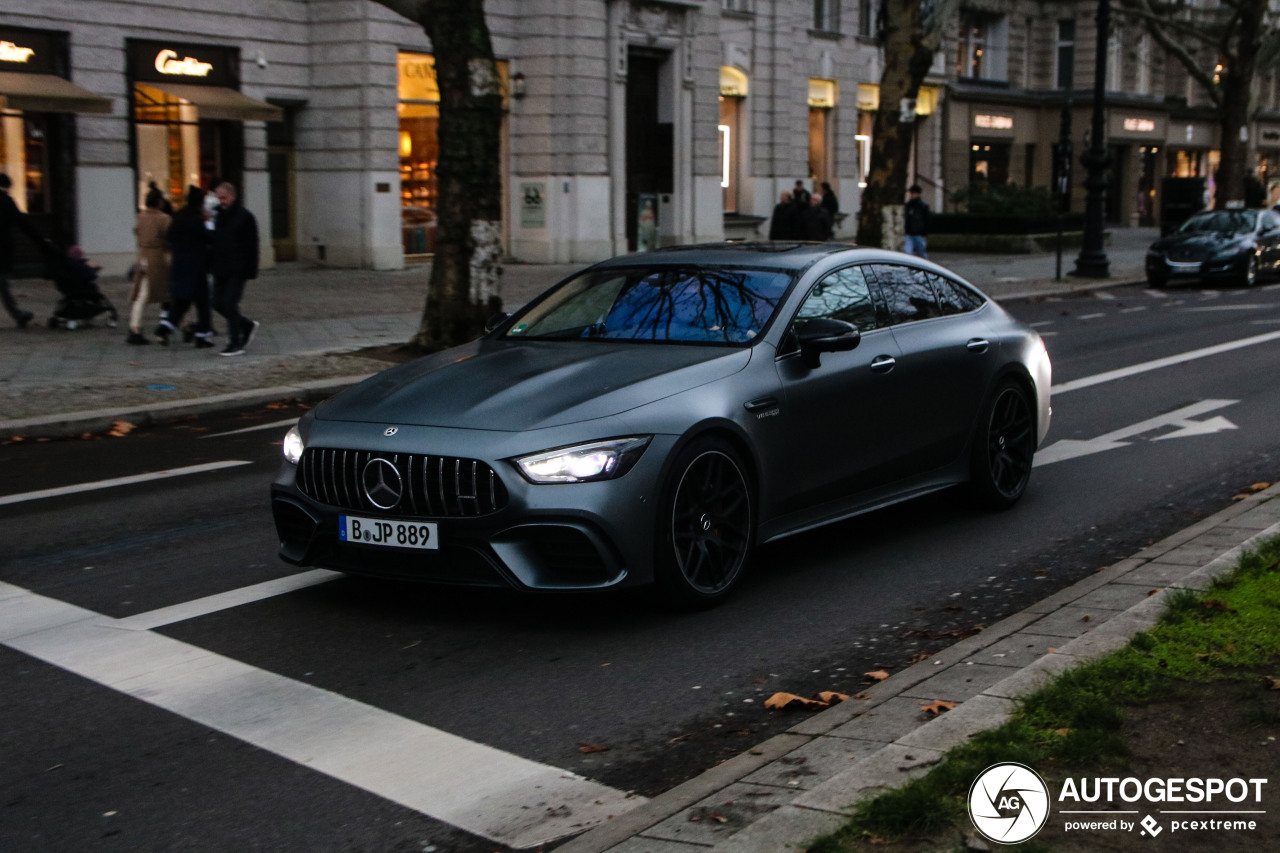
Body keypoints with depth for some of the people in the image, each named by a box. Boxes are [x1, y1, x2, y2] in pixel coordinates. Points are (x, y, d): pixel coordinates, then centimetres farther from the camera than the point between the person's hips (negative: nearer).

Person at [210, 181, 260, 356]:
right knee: (218, 303, 5)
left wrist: (251, 271, -12)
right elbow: (214, 242, 19)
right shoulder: (219, 216, 13)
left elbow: (252, 245, -8)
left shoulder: (245, 217, -7)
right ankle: (247, 325, 25)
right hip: (220, 269, 7)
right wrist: (212, 265, 12)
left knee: (230, 303, -10)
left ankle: (235, 344, -1)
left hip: (237, 270, -7)